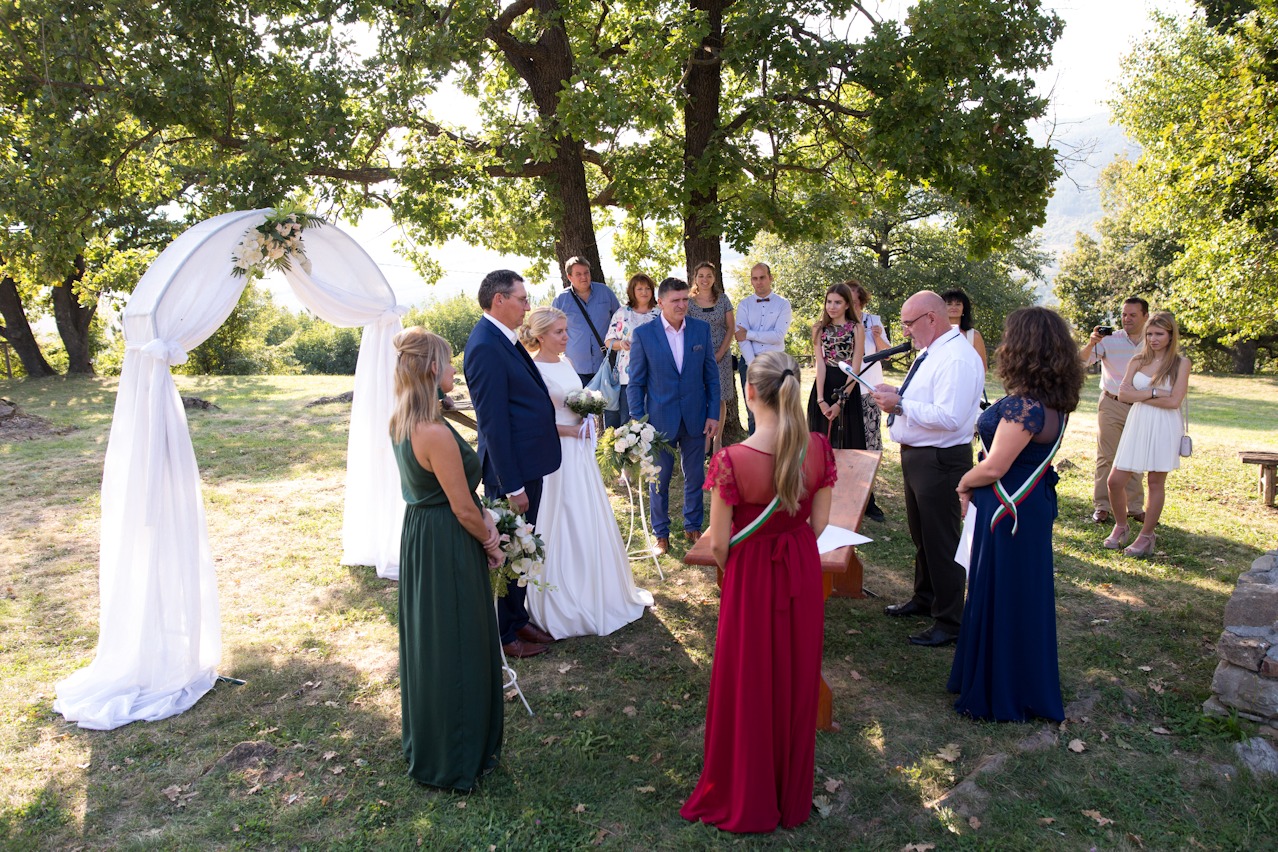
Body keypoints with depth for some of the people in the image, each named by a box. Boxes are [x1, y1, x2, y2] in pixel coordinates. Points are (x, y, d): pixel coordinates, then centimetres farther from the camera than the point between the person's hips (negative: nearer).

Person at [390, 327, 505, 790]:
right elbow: (463, 509, -19)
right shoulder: (435, 433, -27)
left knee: (427, 640, 22)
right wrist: (490, 543, -3)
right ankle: (456, 757, 26)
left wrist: (482, 516, -1)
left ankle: (427, 744, 42)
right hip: (447, 546, -9)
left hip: (417, 533, 9)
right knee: (456, 646, 7)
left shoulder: (402, 422, 2)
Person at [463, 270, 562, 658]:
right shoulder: (486, 347, -21)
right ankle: (503, 634, 23)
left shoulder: (503, 340, 9)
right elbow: (493, 422, -22)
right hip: (511, 469, -9)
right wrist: (512, 486, -21)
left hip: (527, 464, 10)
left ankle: (517, 619, 37)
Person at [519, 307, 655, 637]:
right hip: (555, 454, -8)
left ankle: (600, 592, 31)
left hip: (580, 452, 8)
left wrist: (586, 419, 1)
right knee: (563, 525, 2)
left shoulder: (565, 362, 9)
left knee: (591, 520, 15)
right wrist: (568, 429, -16)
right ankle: (564, 602, 18)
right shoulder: (533, 370, -15)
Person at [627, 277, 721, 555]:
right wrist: (638, 422, -7)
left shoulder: (701, 329, -1)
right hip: (660, 419, -2)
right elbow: (636, 382, -4)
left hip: (695, 418, 2)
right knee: (659, 479, 11)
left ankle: (693, 526, 33)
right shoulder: (643, 334, -8)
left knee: (695, 477, 14)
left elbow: (711, 375, 4)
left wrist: (713, 414, 0)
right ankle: (661, 533, 27)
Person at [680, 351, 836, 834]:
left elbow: (718, 545, -16)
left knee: (748, 683, 15)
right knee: (795, 680, 21)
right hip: (803, 575, 4)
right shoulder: (818, 448, -12)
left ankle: (746, 801, 35)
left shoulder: (732, 461, -25)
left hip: (750, 578, -4)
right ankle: (792, 795, 41)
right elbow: (819, 521, -1)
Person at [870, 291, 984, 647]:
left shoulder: (957, 359, -22)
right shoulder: (930, 353, 11)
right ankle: (924, 599, 43)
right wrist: (897, 394, 3)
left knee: (942, 542, 1)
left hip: (940, 462, -11)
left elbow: (949, 416, -31)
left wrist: (900, 404, -25)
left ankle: (949, 623, 15)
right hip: (915, 456, 11)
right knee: (920, 535, 24)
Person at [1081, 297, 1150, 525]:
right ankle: (1102, 506, 6)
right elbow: (1082, 361, -13)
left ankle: (1135, 506, 18)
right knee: (1106, 457, 0)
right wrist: (1091, 343, -33)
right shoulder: (1110, 340, -5)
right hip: (1112, 406, -2)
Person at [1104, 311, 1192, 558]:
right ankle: (1120, 527, 21)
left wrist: (1139, 395, -9)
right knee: (1115, 480, -1)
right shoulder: (1138, 360, 8)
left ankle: (1146, 537, 15)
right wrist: (1154, 393, -13)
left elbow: (1174, 401, -11)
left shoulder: (1181, 363, -1)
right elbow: (1123, 394, -3)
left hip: (1165, 427, -3)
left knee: (1156, 482, 3)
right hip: (1137, 424, 3)